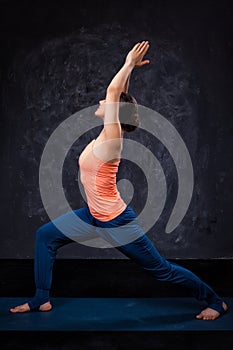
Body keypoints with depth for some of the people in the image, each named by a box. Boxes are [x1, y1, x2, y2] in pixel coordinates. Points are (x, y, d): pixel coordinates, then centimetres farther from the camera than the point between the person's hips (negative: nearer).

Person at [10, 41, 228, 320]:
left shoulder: (112, 138, -22)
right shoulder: (107, 135, 0)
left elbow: (114, 91, -26)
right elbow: (119, 94, 9)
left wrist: (130, 64, -17)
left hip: (117, 221, -9)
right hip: (94, 216, 9)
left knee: (160, 269, 5)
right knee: (44, 236, 7)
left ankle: (216, 302, 24)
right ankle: (41, 300, 19)